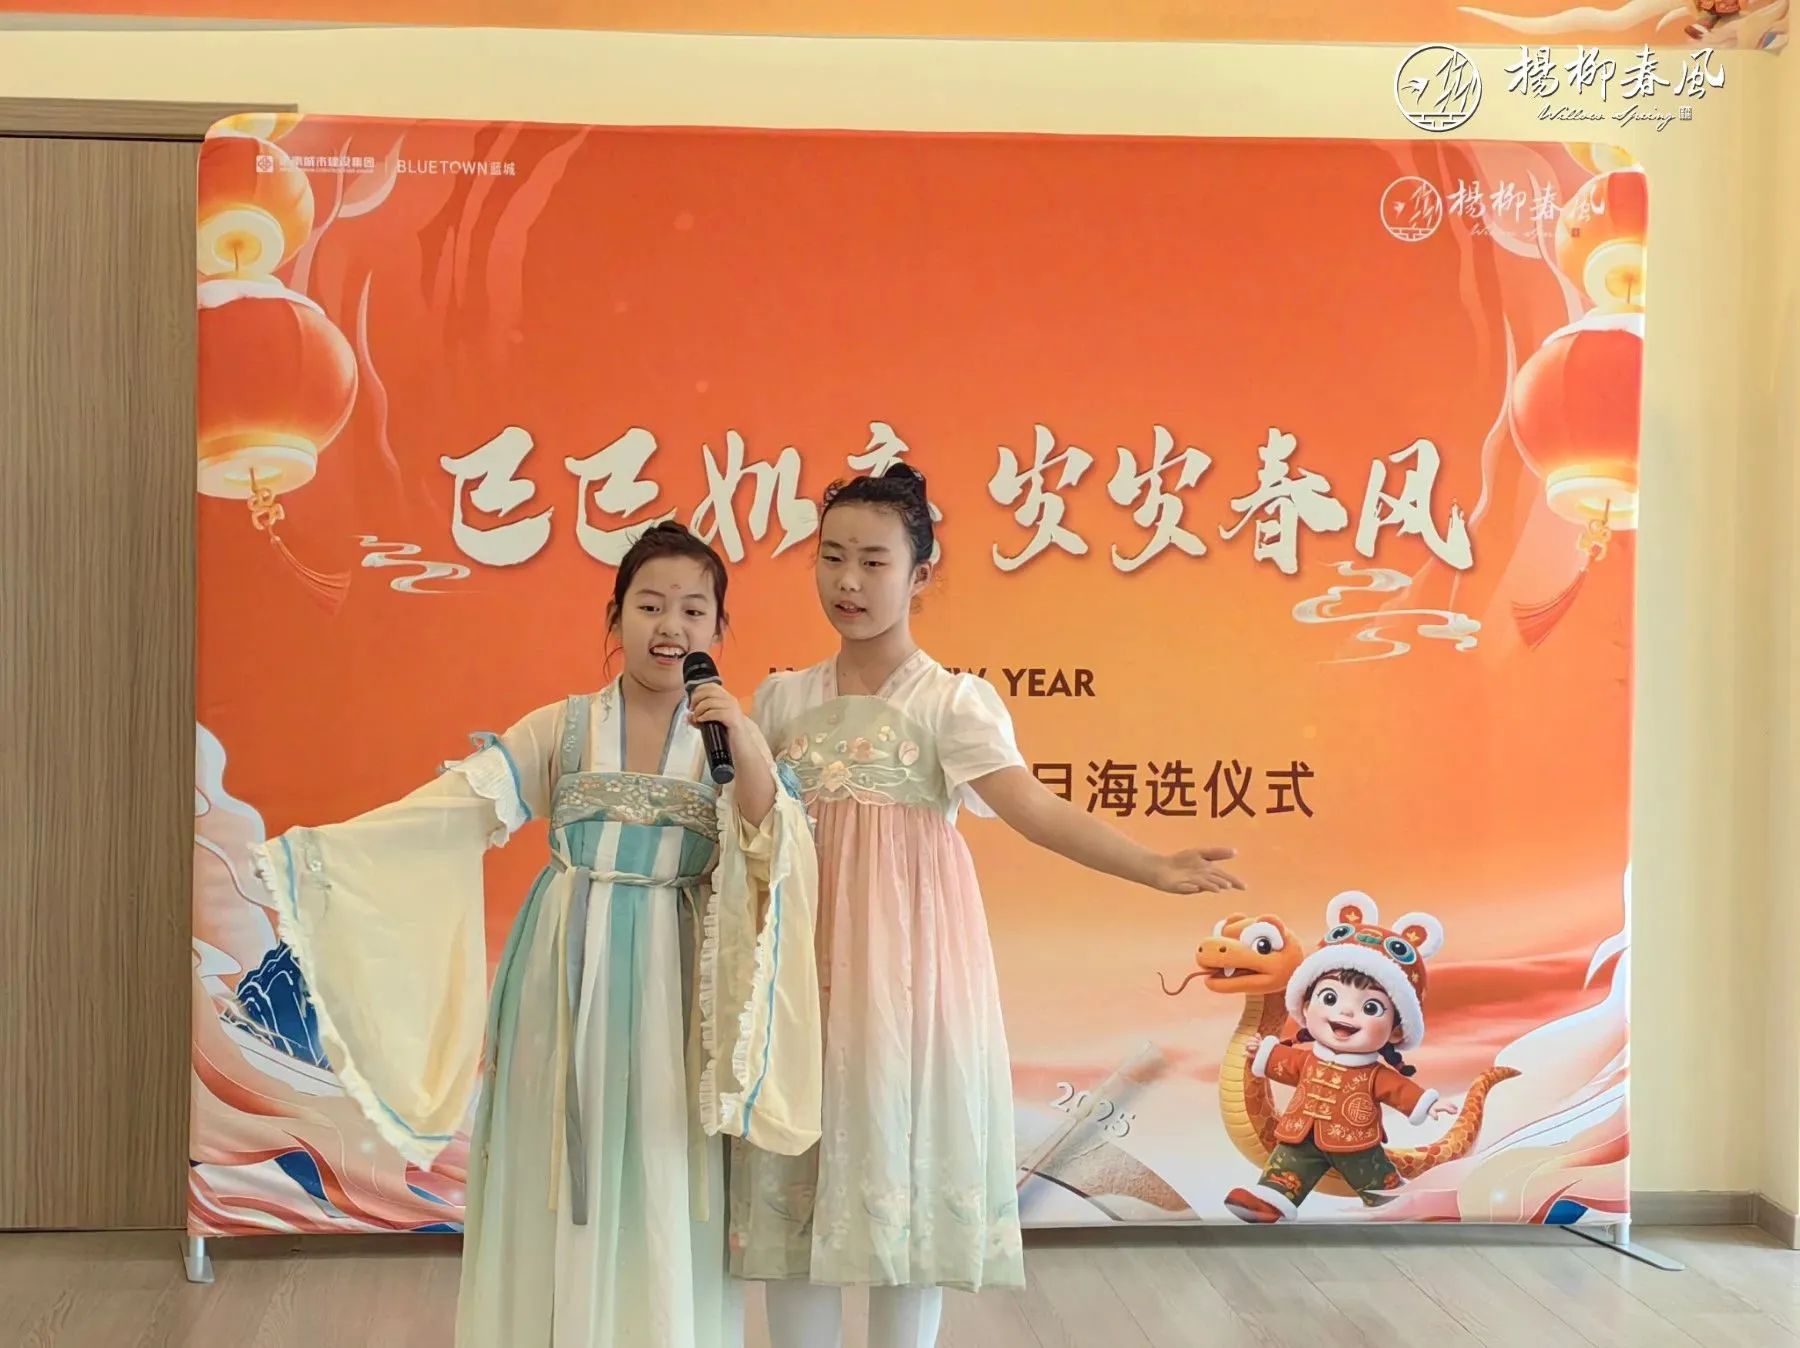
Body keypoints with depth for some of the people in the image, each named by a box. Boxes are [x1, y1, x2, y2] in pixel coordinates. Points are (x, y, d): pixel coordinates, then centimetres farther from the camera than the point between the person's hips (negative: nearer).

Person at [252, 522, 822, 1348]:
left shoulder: (734, 741, 4)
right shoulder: (560, 730, 2)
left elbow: (775, 850, -10)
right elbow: (455, 811, -6)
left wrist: (744, 743, -23)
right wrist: (316, 850, -15)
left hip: (667, 987, 0)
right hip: (566, 982, 0)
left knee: (662, 1186, 3)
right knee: (557, 1176, 5)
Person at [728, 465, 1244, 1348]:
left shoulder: (952, 699, -4)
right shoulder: (781, 698, 9)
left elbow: (1034, 809, -18)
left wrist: (1152, 867, -29)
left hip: (905, 954, -3)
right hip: (802, 957, 3)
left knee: (906, 1156, 0)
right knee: (798, 1159, 4)